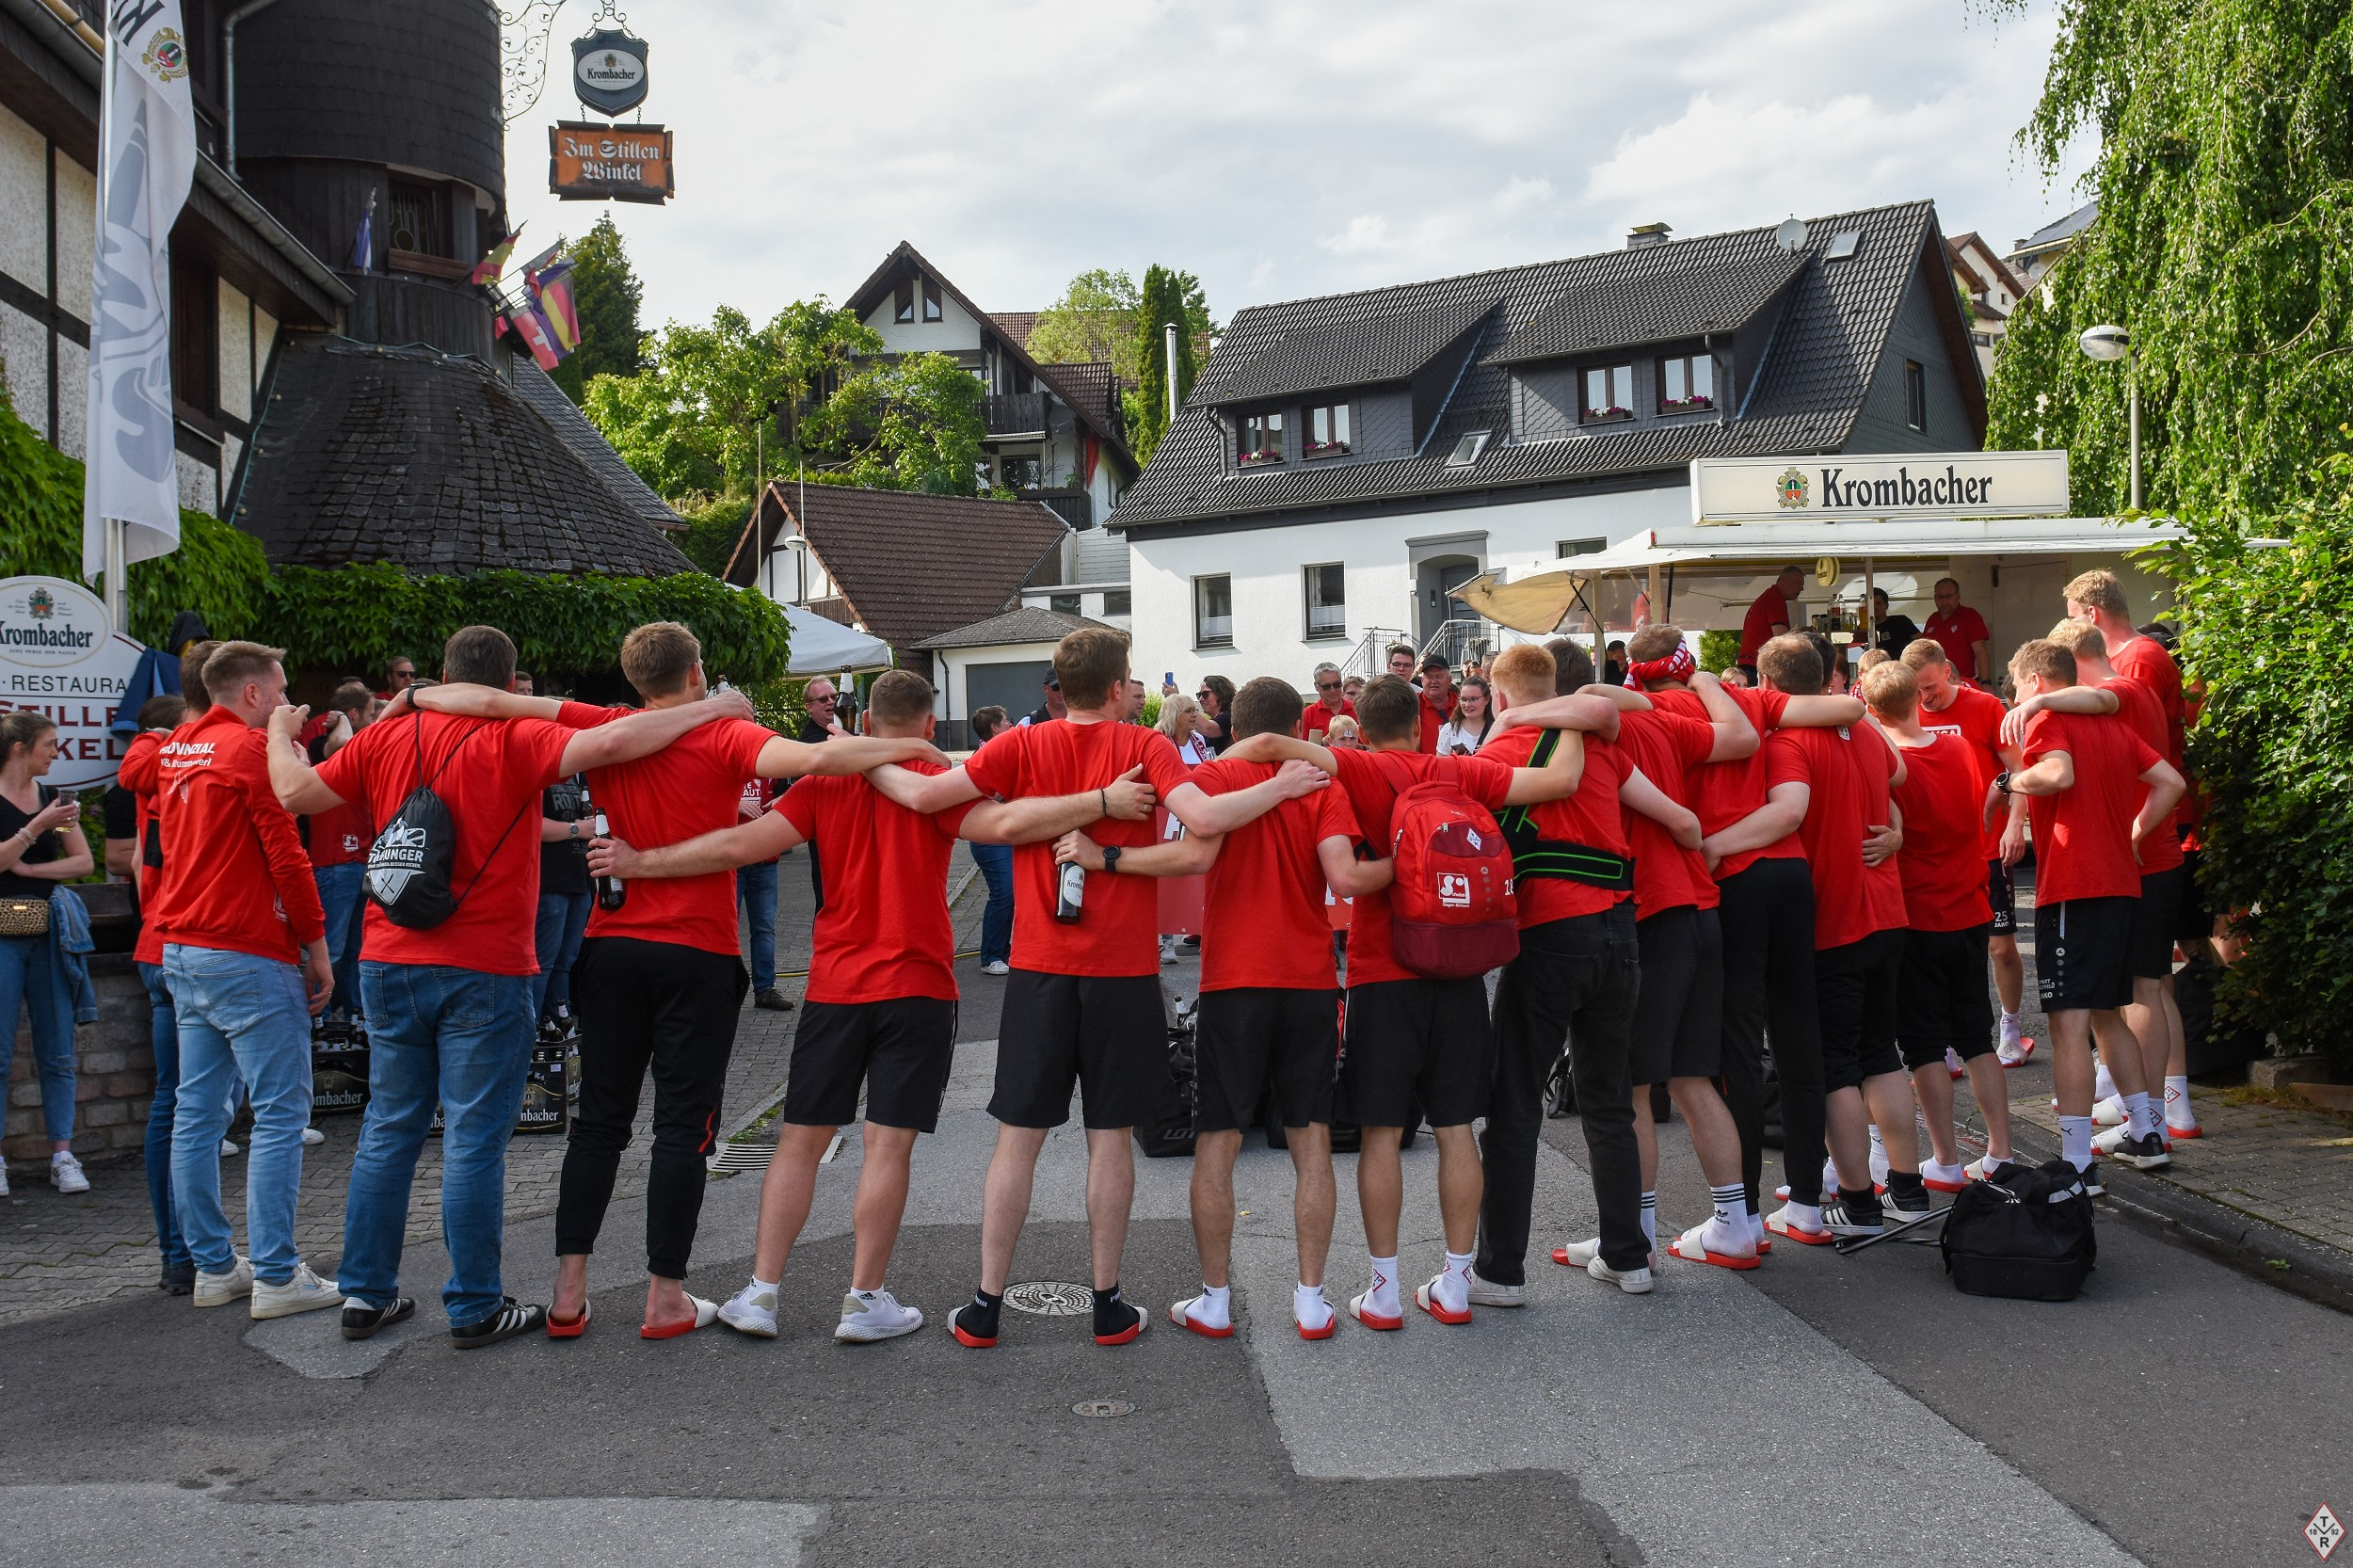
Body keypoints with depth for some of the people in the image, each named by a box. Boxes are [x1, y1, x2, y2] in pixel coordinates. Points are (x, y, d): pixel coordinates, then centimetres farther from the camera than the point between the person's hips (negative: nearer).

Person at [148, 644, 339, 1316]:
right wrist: (318, 949, -8)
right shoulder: (251, 749, -11)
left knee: (197, 1112, 10)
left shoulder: (176, 753, 14)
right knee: (280, 1114, -5)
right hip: (249, 957, -9)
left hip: (183, 952, 9)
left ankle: (214, 1266, 17)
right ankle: (276, 1277, -4)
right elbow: (287, 857, -14)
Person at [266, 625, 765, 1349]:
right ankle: (475, 1308, 8)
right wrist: (710, 710, -17)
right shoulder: (514, 741, -9)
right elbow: (607, 743, -24)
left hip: (389, 964, 5)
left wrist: (280, 732, 31)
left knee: (388, 1128, 15)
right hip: (484, 971, -5)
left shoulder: (387, 736, 5)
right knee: (474, 1140, 2)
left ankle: (366, 1294, 22)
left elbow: (294, 791, 11)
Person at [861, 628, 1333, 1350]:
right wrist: (1282, 786, -6)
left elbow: (923, 795, -7)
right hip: (1123, 972, -1)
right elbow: (1205, 818, -19)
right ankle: (1108, 1304, 15)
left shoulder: (1020, 747, 0)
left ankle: (986, 1305, 12)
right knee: (1111, 1138, 8)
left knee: (1018, 1138, 8)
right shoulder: (1145, 747, -5)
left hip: (1040, 969, 1)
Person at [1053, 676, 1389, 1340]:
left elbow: (1196, 855, -20)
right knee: (1311, 1146, 8)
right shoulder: (1323, 786, 3)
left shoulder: (1216, 776, -2)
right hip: (1311, 984, 2)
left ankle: (1215, 1300, 9)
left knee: (1217, 1144, 6)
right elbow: (1346, 878, -11)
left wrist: (1102, 857, -16)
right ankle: (1311, 1300, 11)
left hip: (1235, 984, -2)